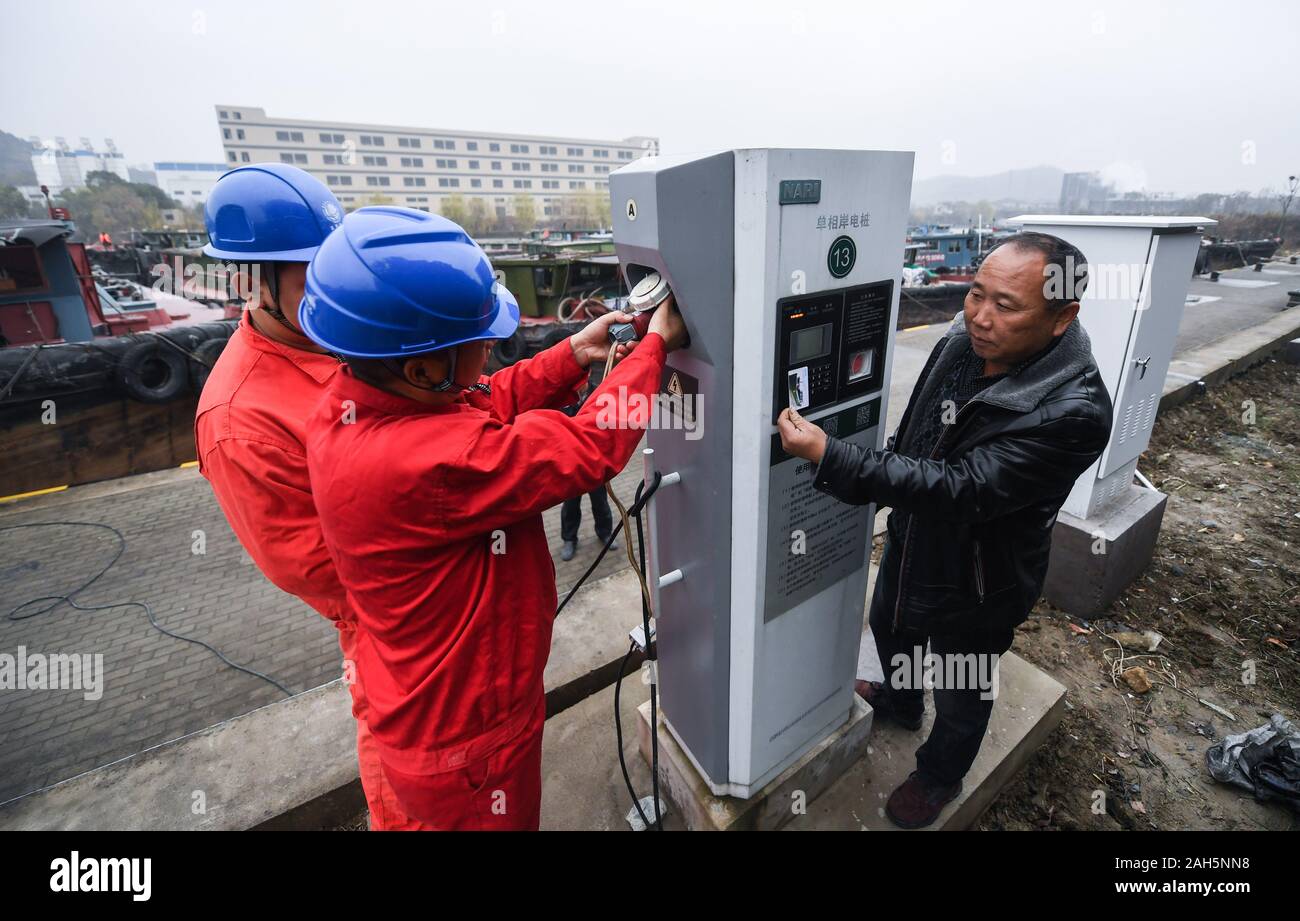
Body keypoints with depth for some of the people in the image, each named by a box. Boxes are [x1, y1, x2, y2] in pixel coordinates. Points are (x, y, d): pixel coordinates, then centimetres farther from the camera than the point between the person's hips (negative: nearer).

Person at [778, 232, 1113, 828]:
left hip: (977, 584, -6)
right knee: (890, 632, 31)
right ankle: (899, 702, 64)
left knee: (961, 694, 21)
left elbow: (962, 490, -38)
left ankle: (940, 776, 52)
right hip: (910, 544, 6)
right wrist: (873, 491, 14)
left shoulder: (1075, 411, -33)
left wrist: (830, 457, -44)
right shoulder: (958, 346, -12)